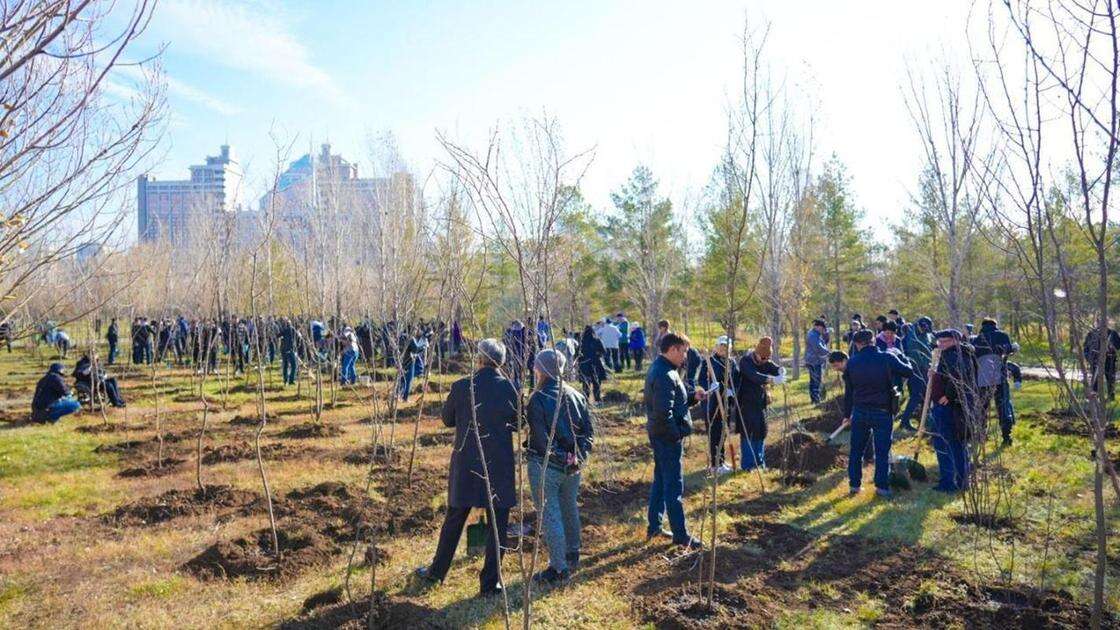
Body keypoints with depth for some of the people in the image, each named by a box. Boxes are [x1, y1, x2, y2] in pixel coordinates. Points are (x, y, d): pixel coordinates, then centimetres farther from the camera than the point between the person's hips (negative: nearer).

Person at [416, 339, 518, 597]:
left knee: (454, 520, 16)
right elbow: (518, 423, 2)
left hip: (466, 463, 1)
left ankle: (437, 571, 31)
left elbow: (447, 419, 6)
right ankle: (490, 582, 13)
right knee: (497, 524, 9)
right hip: (499, 465, -1)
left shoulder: (461, 387, -8)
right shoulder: (508, 387, -8)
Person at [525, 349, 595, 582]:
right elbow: (589, 432, 2)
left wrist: (557, 458, -12)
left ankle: (559, 568, 4)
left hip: (545, 466, -6)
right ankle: (572, 556, 40)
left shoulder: (537, 399, -15)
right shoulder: (576, 396, 3)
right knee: (570, 509, 22)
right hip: (572, 466, 6)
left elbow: (540, 438, -20)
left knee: (549, 515, 2)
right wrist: (579, 457, 0)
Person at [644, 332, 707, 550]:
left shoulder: (659, 369, 11)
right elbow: (663, 412, -27)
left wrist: (693, 397, 5)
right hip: (668, 438, -10)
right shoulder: (665, 375, -22)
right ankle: (681, 535, 7)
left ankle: (654, 528, 28)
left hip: (659, 436, 10)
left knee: (660, 481, 18)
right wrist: (676, 433, -17)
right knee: (674, 487, -2)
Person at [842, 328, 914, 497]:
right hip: (882, 412, -2)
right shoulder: (887, 358, -9)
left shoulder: (852, 362, 0)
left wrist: (847, 413, 16)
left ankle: (854, 484, 17)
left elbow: (848, 391, 6)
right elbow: (909, 371, 1)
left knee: (856, 450, 13)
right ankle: (882, 486, 6)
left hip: (860, 411, 2)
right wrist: (900, 356, 19)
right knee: (882, 450, 6)